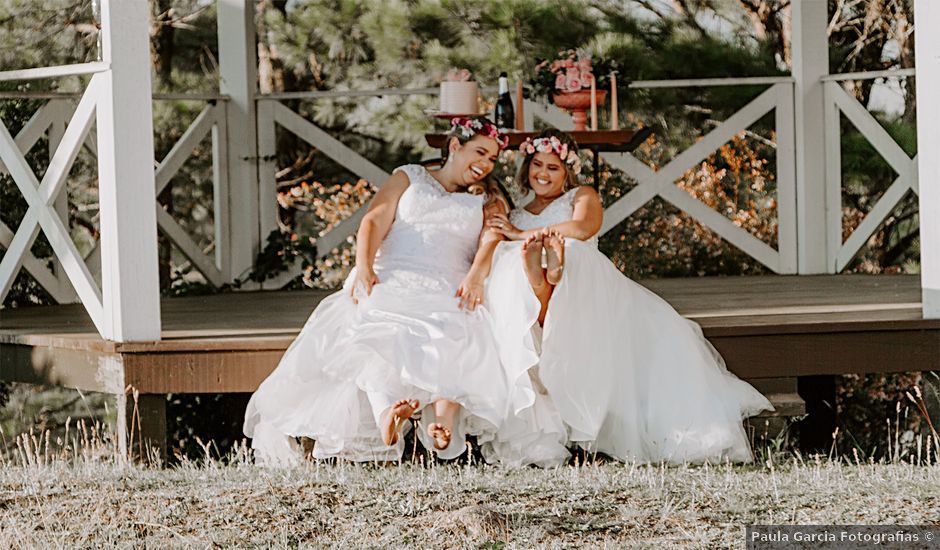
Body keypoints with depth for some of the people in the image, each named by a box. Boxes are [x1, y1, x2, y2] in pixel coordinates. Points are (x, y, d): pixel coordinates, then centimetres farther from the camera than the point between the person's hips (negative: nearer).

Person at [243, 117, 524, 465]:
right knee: (377, 334, -35)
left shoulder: (485, 200, 27)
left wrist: (474, 277, -16)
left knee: (457, 339, -36)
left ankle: (444, 424, -61)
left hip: (447, 294, 1)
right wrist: (364, 267, -13)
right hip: (391, 282, -1)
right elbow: (375, 221, 8)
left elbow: (492, 241, 7)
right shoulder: (408, 178, 24)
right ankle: (386, 420, -62)